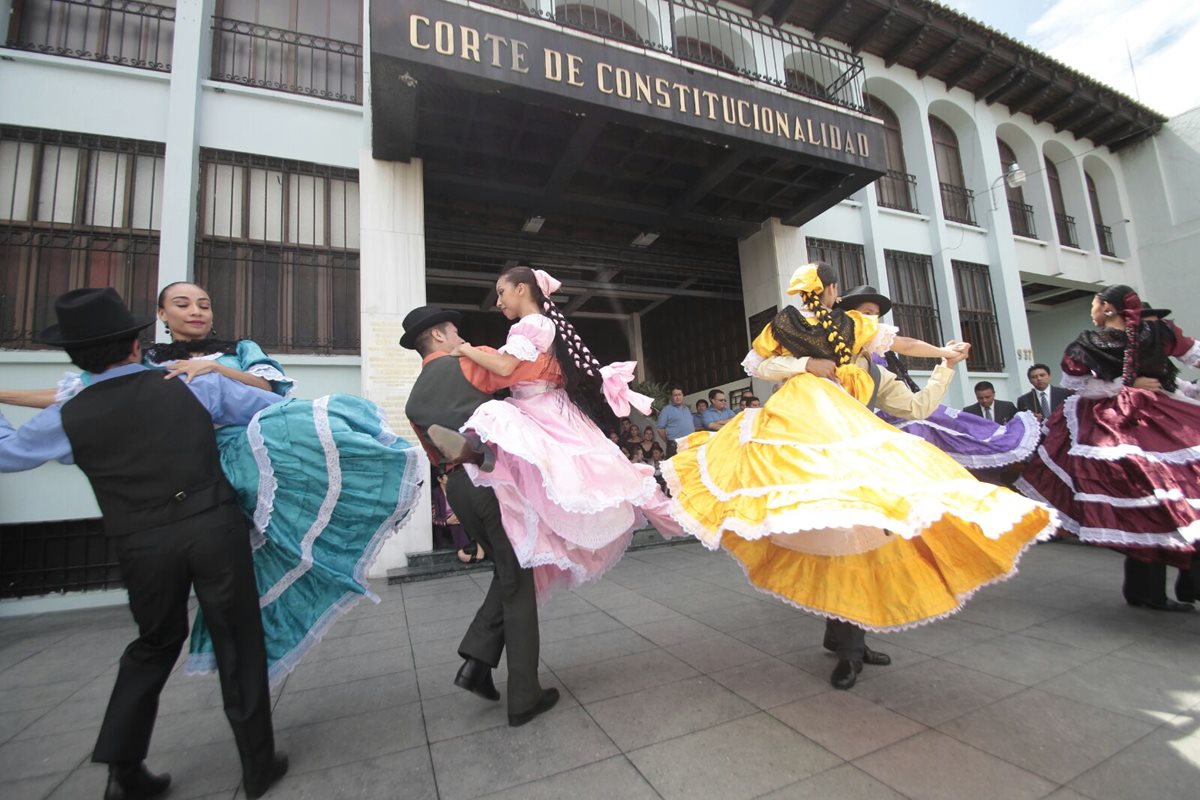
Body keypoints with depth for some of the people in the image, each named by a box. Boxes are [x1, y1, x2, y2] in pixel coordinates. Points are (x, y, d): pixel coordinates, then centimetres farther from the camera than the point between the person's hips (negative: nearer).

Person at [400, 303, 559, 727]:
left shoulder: (414, 399, 18)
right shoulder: (468, 363, -3)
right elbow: (539, 365, -9)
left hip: (456, 487, 7)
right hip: (493, 477, -7)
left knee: (507, 572, 22)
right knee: (518, 583, 3)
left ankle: (476, 660, 14)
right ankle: (524, 696, 12)